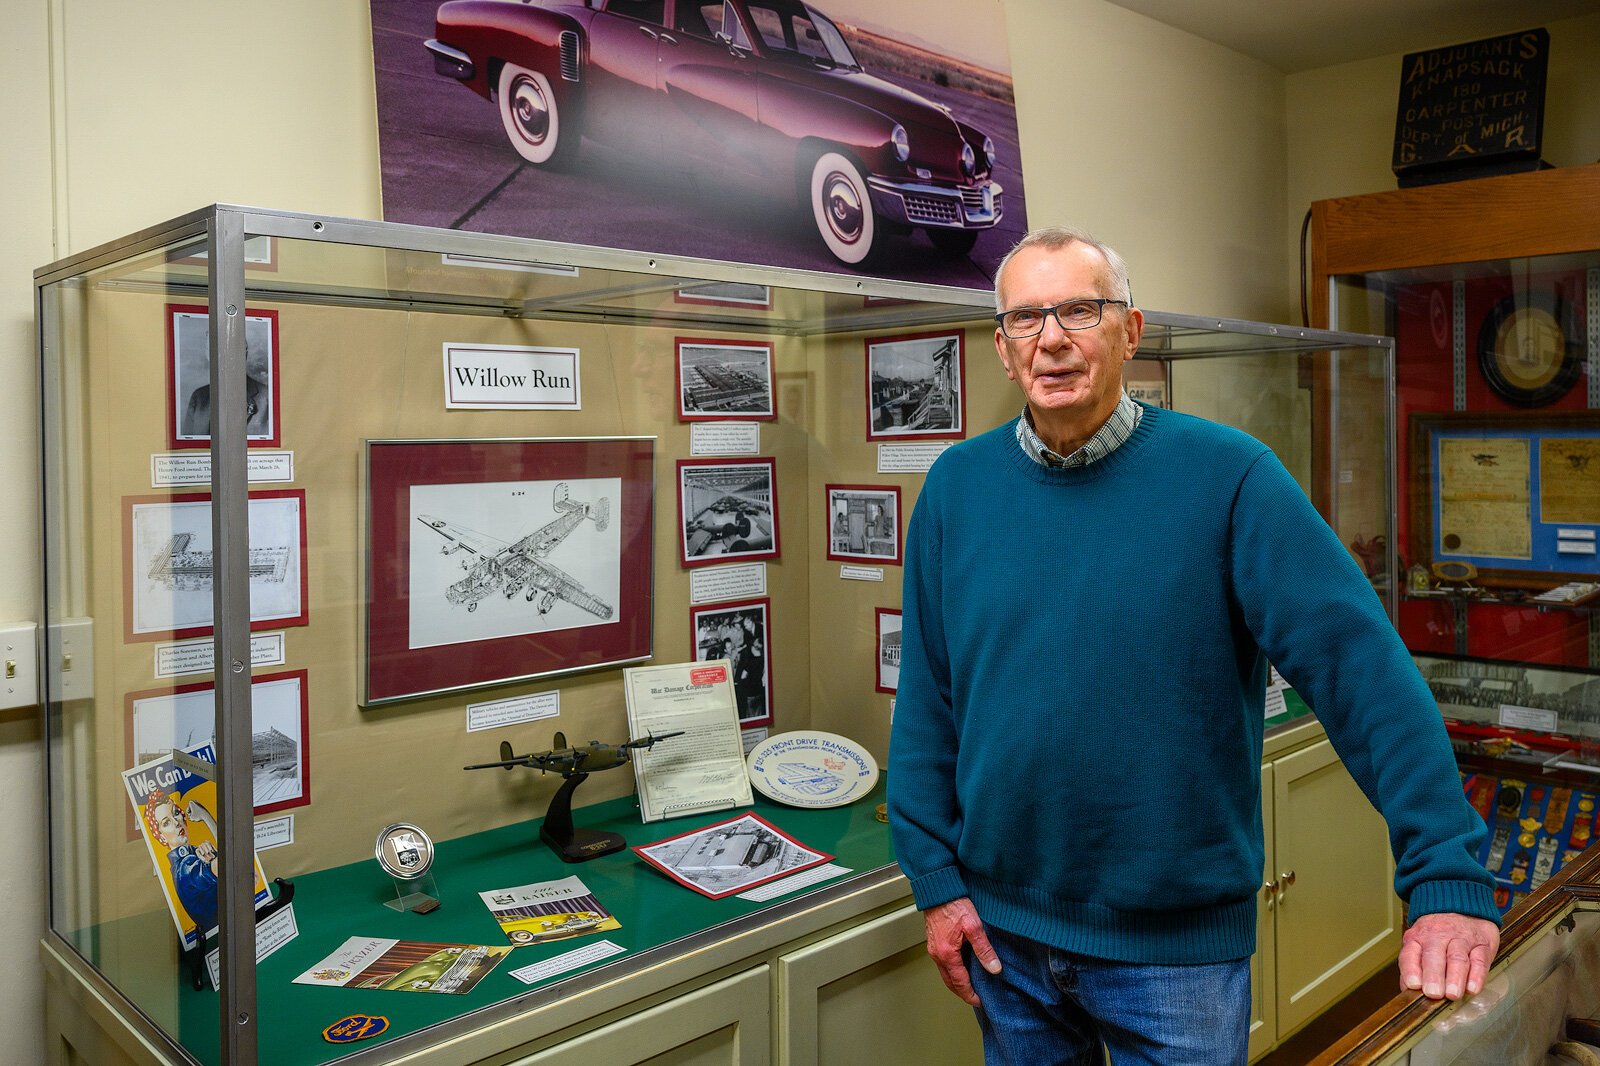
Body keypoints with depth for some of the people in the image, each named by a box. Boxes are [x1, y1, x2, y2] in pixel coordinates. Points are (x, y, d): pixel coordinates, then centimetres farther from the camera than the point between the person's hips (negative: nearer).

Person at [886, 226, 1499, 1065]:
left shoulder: (1227, 476, -12)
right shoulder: (956, 486, -2)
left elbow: (1360, 664, -16)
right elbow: (926, 699, 1)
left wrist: (1448, 879, -21)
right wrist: (936, 877, -1)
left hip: (1180, 940, -3)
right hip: (1003, 928, 3)